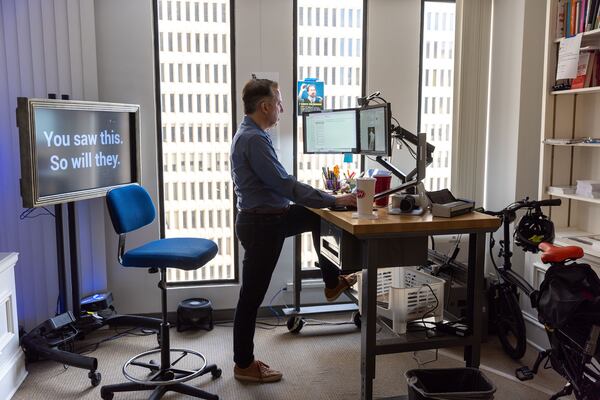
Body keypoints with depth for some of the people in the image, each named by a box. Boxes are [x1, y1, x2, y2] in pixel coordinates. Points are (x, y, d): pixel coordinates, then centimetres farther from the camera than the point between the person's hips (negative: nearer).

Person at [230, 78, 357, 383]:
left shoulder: (252, 134, 10)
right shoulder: (253, 139, -23)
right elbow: (284, 184, -26)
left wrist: (325, 200, 20)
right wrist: (335, 201, -21)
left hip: (270, 217, 10)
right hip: (260, 225, -10)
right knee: (252, 296, 1)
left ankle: (332, 282, 29)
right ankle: (244, 365, 17)